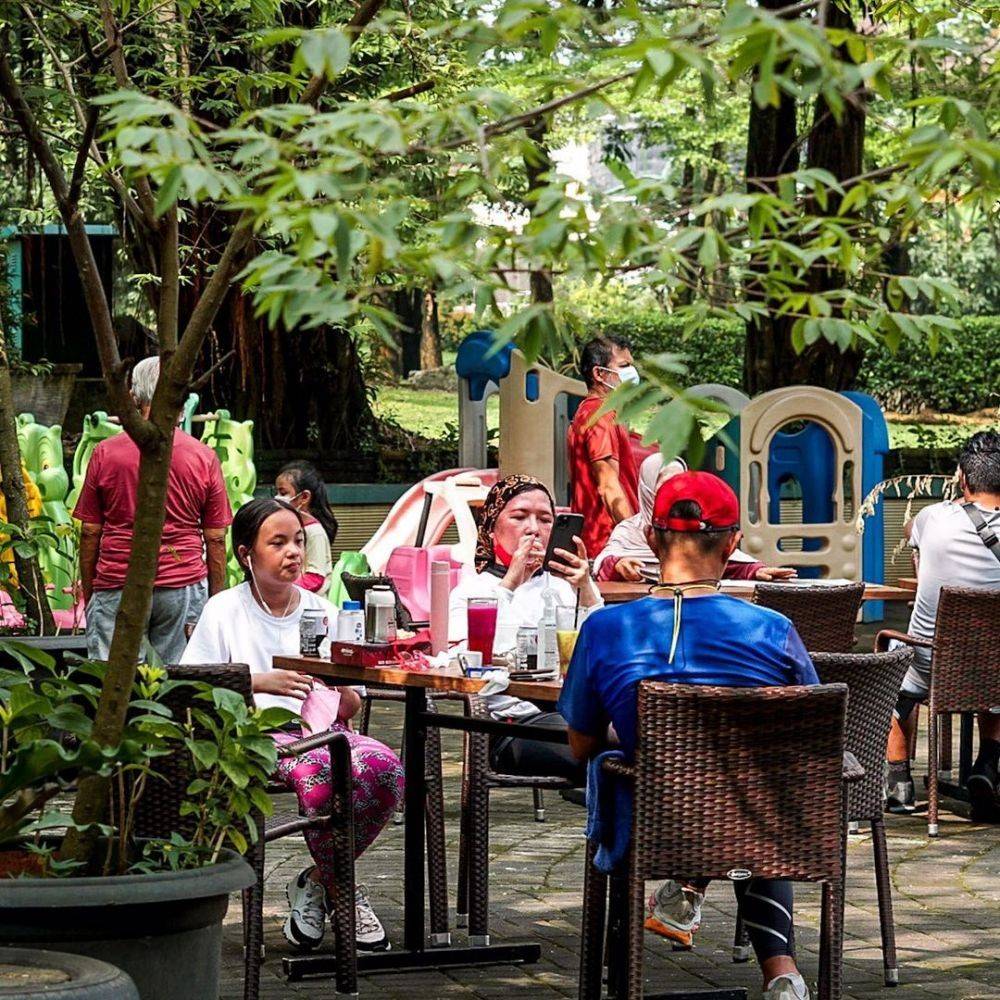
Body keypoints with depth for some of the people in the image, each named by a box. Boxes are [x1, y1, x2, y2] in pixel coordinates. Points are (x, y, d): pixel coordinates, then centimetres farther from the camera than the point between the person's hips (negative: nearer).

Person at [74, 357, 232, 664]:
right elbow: (216, 539, 4)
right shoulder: (205, 458, 2)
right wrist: (217, 601, 11)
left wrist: (88, 594, 11)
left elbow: (89, 533, 3)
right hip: (184, 585, 0)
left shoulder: (105, 454, 1)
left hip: (115, 585, 0)